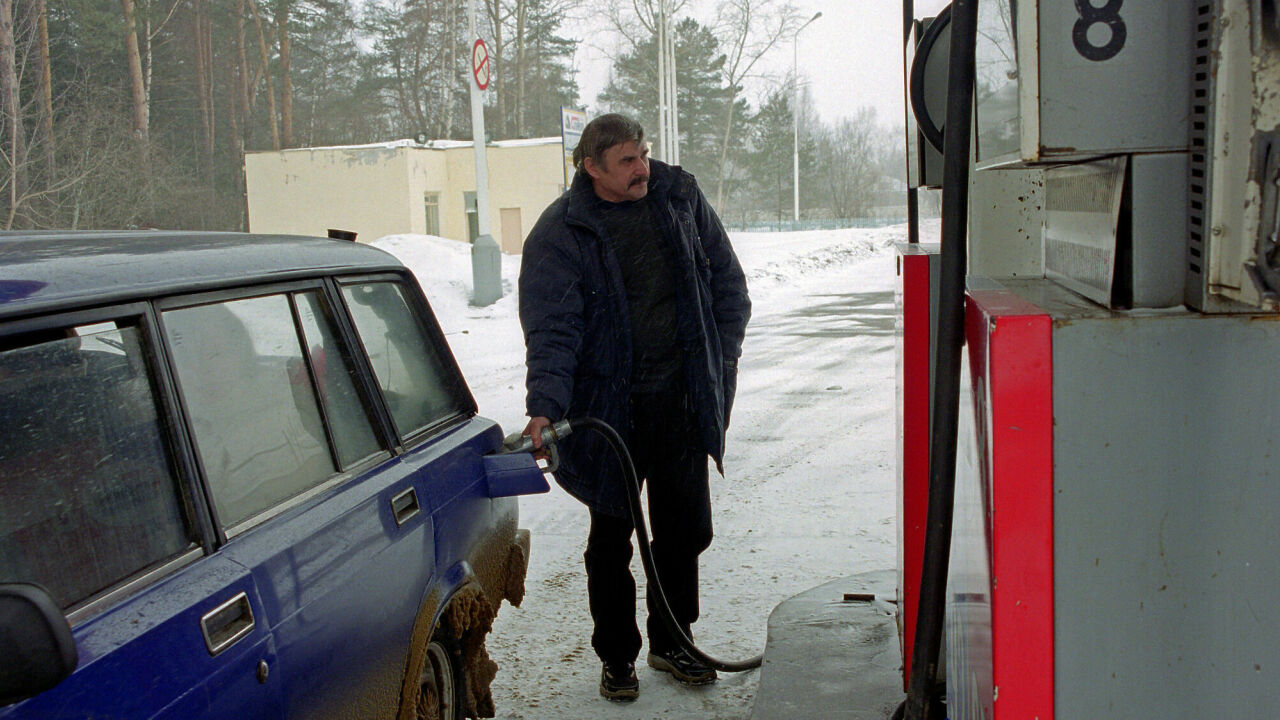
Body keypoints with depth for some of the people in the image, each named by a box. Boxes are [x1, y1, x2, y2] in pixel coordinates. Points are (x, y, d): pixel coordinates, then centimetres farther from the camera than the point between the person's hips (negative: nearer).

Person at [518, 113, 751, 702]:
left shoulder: (680, 198, 4)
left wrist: (722, 354, 8)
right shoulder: (560, 233, -9)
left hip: (682, 401, 4)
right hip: (610, 407, -3)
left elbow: (726, 278, 14)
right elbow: (551, 328, -14)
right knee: (611, 538, 8)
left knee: (686, 528, 13)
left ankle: (671, 643, 33)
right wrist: (545, 405, -26)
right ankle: (616, 657, 26)